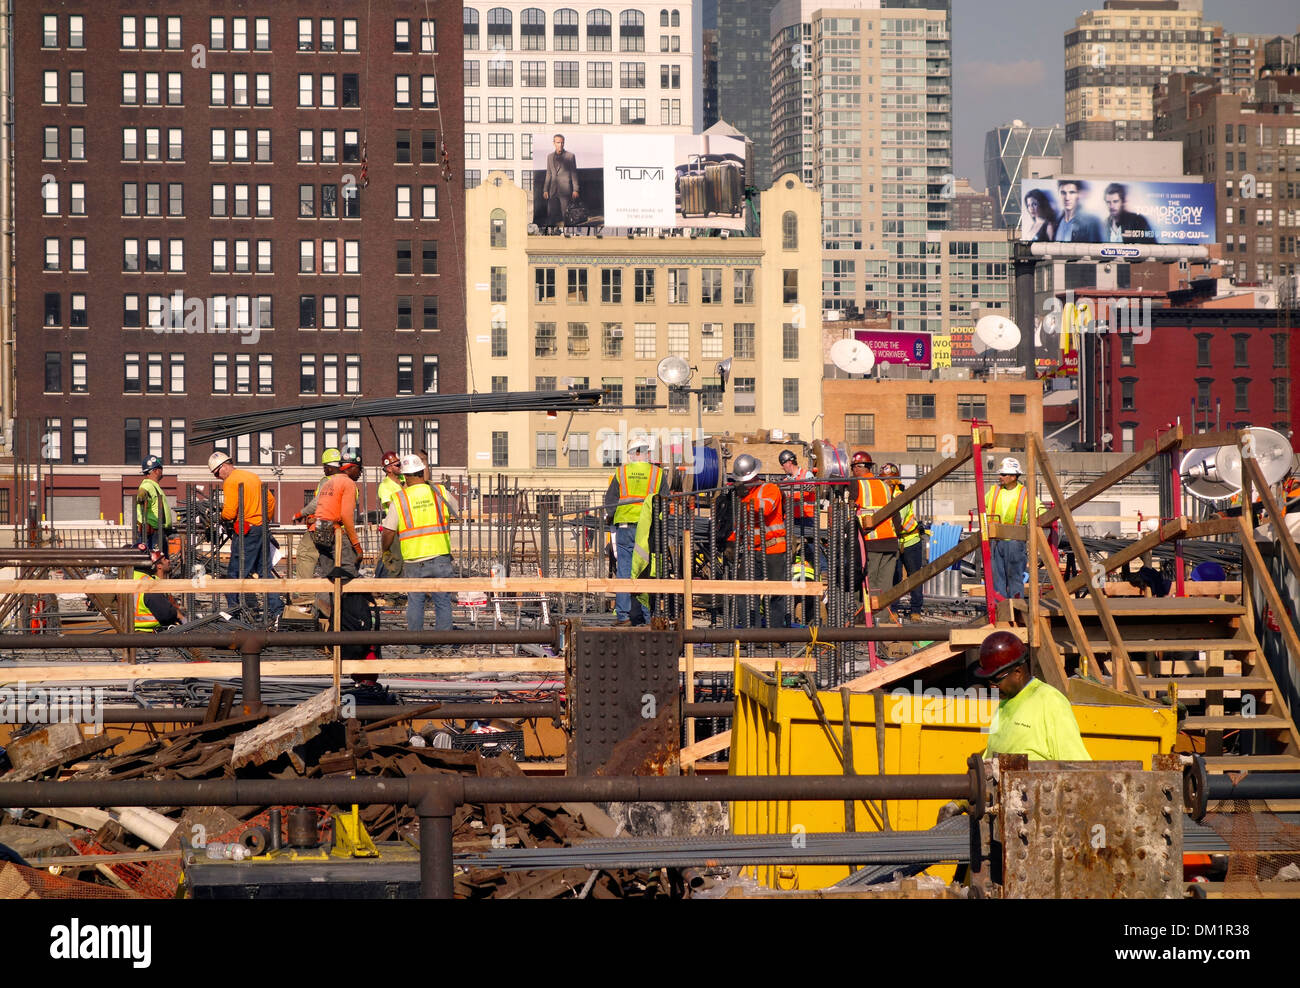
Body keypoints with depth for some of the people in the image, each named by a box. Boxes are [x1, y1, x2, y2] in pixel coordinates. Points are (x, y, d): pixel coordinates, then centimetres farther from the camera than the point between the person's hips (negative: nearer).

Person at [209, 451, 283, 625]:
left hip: (245, 532, -8)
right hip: (262, 529, 8)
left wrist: (222, 518, 4)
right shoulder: (253, 476, 15)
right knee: (264, 571, 8)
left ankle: (234, 609, -1)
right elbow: (270, 500, 20)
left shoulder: (231, 481, -10)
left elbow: (229, 512, -17)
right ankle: (276, 609, 0)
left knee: (235, 573, -1)